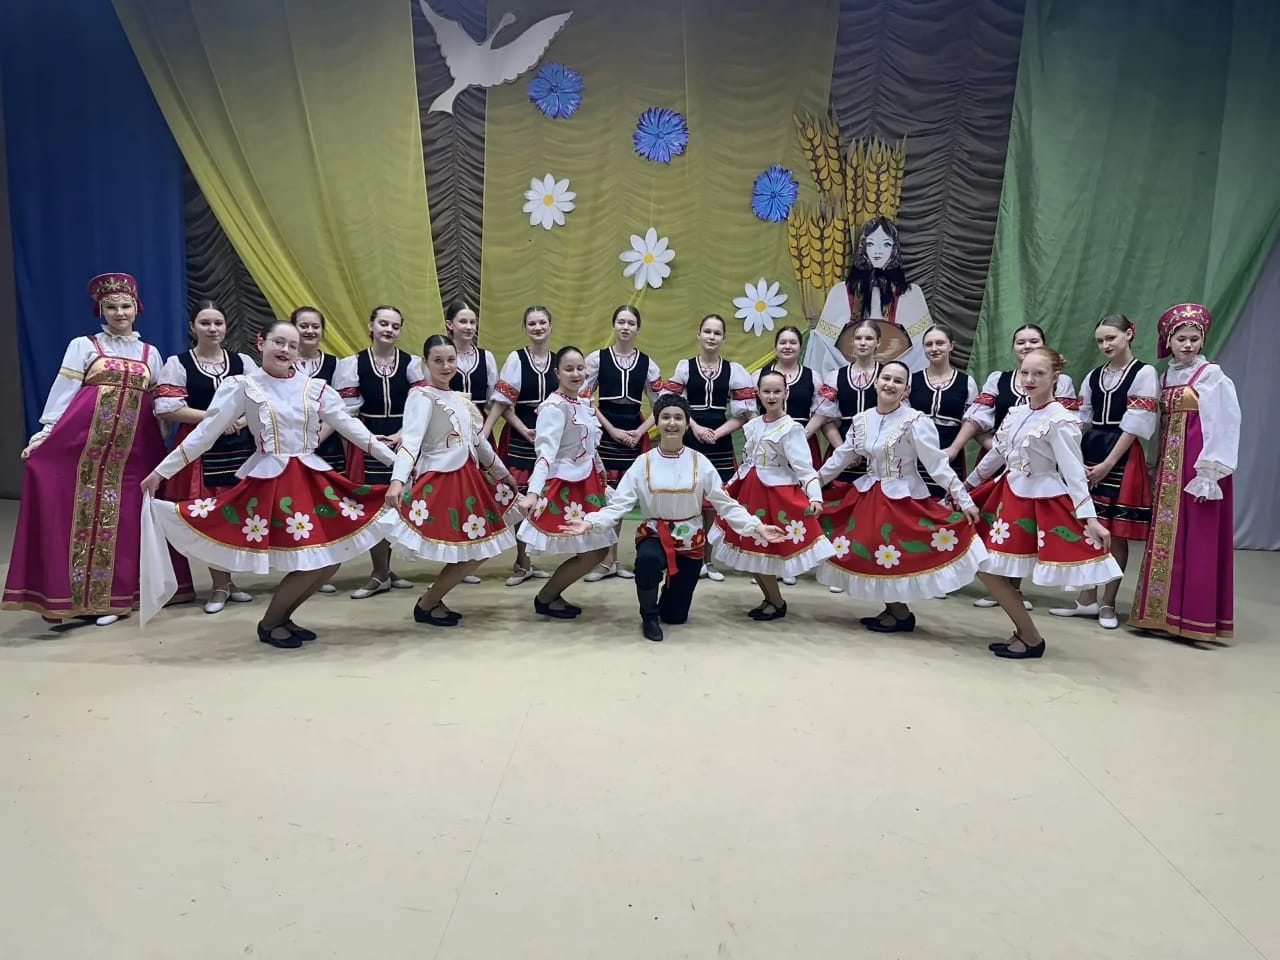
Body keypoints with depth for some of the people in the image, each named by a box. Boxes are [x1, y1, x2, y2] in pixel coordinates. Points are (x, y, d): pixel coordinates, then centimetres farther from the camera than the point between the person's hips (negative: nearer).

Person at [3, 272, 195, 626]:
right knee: (83, 513, -3)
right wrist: (45, 433, -7)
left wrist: (164, 443, 9)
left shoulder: (150, 353, 16)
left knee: (123, 518, 2)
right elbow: (63, 392, 2)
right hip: (86, 438, -2)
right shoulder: (83, 345, 8)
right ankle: (76, 595, 4)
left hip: (134, 446, 2)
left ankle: (112, 595, 10)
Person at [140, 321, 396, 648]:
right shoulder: (242, 386, -1)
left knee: (329, 560, 0)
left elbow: (350, 425, 8)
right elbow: (206, 432, -1)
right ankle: (269, 624, 15)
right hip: (269, 481, -4)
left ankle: (283, 616, 24)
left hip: (313, 479, 5)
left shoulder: (316, 388, 6)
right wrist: (161, 471, -2)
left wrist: (395, 460, 6)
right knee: (308, 563, -11)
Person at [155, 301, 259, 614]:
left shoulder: (243, 362, 10)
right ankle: (221, 585, 13)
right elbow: (167, 409, -9)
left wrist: (241, 420, -13)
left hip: (240, 448, 2)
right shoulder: (178, 364, 1)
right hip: (199, 450, -2)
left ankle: (225, 581, 20)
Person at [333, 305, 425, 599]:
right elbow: (347, 411, -1)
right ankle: (382, 573, 12)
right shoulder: (353, 364, 0)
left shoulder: (412, 363, 2)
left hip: (404, 442, 1)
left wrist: (401, 434, -13)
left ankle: (383, 572, 20)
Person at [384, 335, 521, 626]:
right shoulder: (421, 396, -11)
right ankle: (426, 605, 11)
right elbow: (410, 440, -26)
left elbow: (478, 440, 24)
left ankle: (433, 599, 22)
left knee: (480, 549, 9)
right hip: (440, 482, -9)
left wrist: (503, 472, 30)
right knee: (467, 554, -7)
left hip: (467, 478, 9)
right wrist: (397, 480, -40)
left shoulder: (459, 398, 14)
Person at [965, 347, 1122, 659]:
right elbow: (997, 454, 17)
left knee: (993, 570, -6)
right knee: (984, 567, 9)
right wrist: (966, 485, 24)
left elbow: (1074, 472, -18)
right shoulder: (1016, 413, 6)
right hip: (1008, 496, 8)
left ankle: (1031, 639, 12)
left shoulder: (1060, 421, -16)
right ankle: (1023, 632, 24)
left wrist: (1090, 519, -23)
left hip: (1040, 502, -8)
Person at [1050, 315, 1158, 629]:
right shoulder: (1093, 376, 12)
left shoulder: (1144, 373, -5)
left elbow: (1135, 425, -10)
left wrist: (1107, 464, -14)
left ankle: (1108, 604, 12)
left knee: (1116, 534, 1)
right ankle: (1087, 599, 18)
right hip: (1089, 454, 5)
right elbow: (1079, 420, 10)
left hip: (1122, 459, -5)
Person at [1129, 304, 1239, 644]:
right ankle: (1165, 612, 16)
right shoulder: (1166, 377, 13)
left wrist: (1210, 472, -18)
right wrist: (1157, 468, 9)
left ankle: (1196, 617, 3)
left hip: (1198, 466, -7)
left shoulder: (1212, 375, -6)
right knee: (1166, 538, 8)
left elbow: (1224, 426, -12)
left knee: (1196, 541, -4)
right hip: (1170, 466, 7)